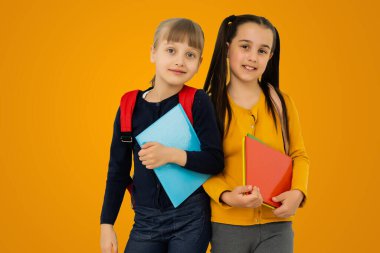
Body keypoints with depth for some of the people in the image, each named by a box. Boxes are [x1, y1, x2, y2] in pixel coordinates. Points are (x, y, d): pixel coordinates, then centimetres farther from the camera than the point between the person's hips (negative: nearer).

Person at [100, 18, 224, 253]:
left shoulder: (198, 102, -8)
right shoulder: (130, 107, -1)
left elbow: (216, 161, -9)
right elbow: (118, 170, 5)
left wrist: (172, 155, -23)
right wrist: (107, 224, 4)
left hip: (190, 218, -2)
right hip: (146, 220, 2)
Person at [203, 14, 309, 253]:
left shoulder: (282, 102, 3)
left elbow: (299, 155, 9)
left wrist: (298, 192, -9)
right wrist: (225, 195, -19)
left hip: (276, 226, 2)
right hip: (227, 226, -1)